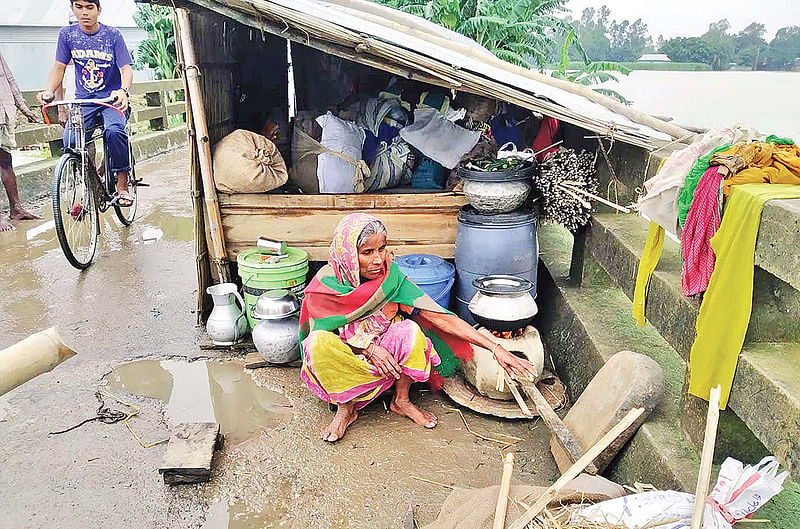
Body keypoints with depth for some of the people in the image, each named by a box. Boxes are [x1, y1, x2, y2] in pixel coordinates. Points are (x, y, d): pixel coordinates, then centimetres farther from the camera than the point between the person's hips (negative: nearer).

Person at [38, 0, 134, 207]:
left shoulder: (112, 35, -4)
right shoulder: (67, 34, 3)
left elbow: (126, 68, -11)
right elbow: (59, 67, 7)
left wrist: (123, 91, -33)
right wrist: (49, 91, -12)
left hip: (112, 99, -2)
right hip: (83, 100, 3)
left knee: (114, 131, -33)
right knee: (71, 142, -20)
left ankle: (122, 185, -19)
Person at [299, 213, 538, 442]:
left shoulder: (391, 276, -17)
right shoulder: (326, 284, -19)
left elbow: (440, 317, -20)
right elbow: (322, 333, -10)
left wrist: (495, 348, -25)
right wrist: (368, 347, -26)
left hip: (384, 353, 1)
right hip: (343, 360, -1)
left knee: (410, 330, -30)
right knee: (319, 343, -34)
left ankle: (401, 400, -6)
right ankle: (346, 408, -10)